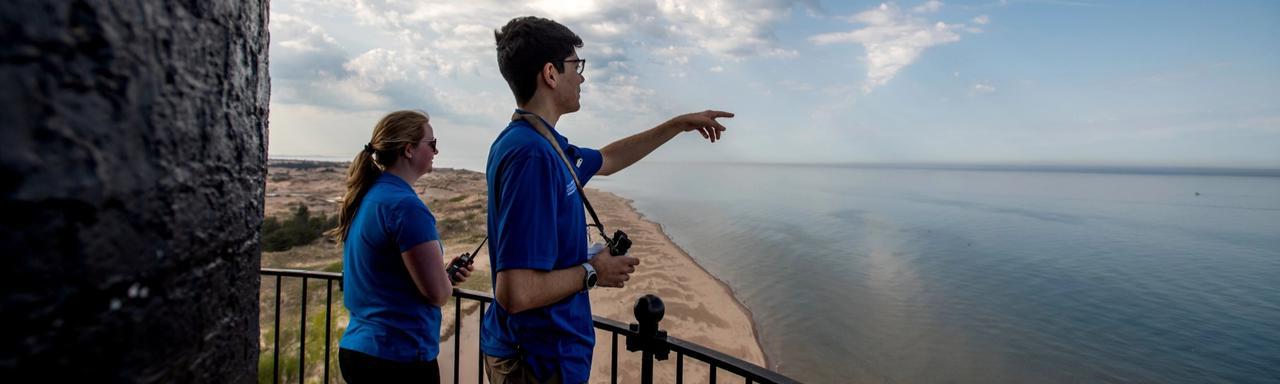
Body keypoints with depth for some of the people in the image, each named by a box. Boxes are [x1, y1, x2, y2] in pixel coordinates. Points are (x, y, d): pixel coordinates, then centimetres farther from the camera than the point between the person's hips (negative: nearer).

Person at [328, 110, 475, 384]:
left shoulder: (365, 197, 6)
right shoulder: (405, 205, -21)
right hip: (399, 357, -8)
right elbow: (438, 293, -22)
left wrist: (445, 272, 8)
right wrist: (448, 281, 0)